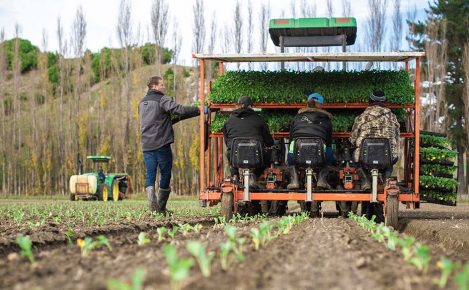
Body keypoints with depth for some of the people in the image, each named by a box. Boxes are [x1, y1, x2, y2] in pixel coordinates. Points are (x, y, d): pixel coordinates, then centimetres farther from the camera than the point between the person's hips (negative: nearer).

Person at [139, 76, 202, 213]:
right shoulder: (162, 100, -6)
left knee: (150, 174, 4)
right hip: (161, 144, -6)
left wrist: (175, 119, 22)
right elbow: (178, 110, -21)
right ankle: (161, 206, 9)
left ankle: (152, 202, -16)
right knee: (165, 174, 5)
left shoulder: (142, 103, 19)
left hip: (146, 145, 6)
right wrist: (199, 110, -18)